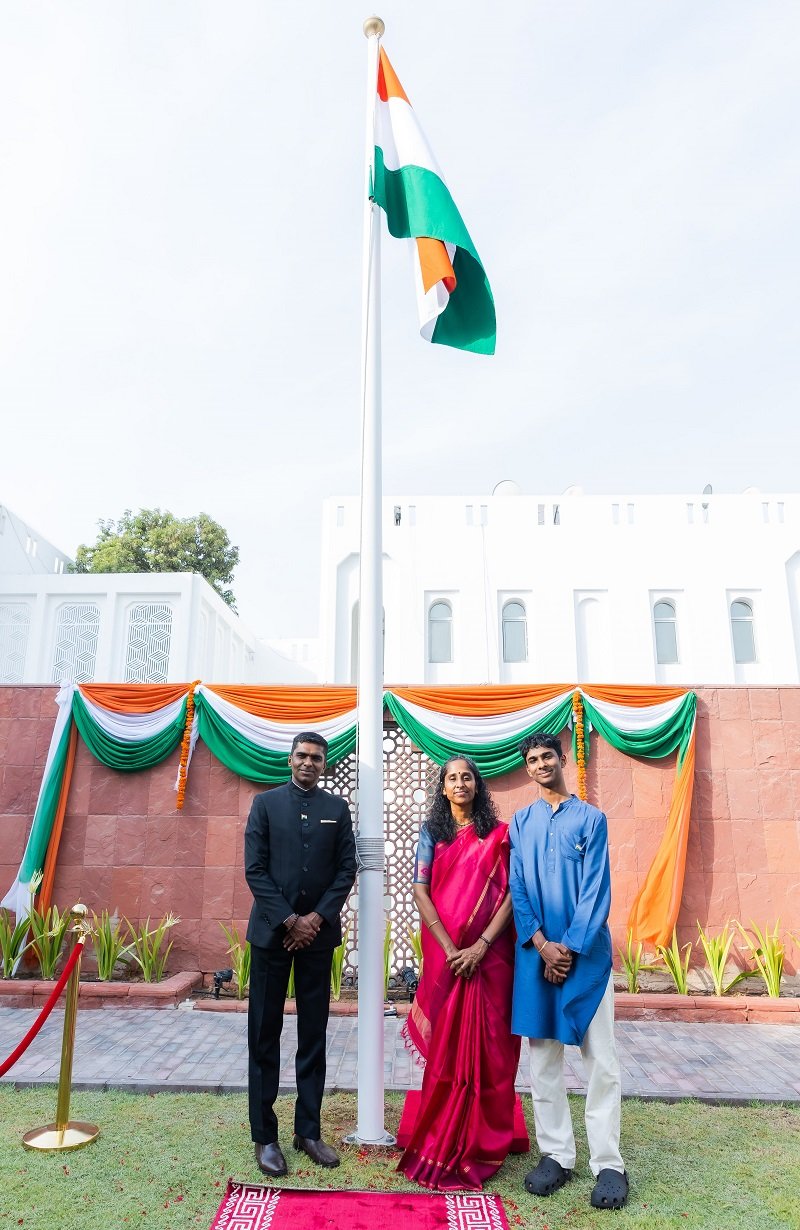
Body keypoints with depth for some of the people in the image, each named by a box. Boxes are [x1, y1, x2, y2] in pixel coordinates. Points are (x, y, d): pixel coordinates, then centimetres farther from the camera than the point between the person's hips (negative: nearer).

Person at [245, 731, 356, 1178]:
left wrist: (317, 917, -9)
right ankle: (265, 1136, 17)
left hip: (318, 931, 2)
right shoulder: (266, 803, 0)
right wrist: (289, 919, -11)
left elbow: (347, 869, 2)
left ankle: (309, 1129, 22)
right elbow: (255, 869, -5)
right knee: (265, 1035, 6)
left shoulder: (337, 808, 5)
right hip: (272, 930, -1)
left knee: (314, 1035, 9)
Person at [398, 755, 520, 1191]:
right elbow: (420, 891, -3)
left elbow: (510, 893, -4)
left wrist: (480, 946, -14)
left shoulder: (498, 835, 1)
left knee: (487, 1045, 4)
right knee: (445, 1044, 7)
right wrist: (450, 949, -11)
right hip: (444, 953, 1)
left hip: (489, 954, 0)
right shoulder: (431, 832, 3)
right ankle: (441, 1144, 22)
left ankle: (481, 1143, 20)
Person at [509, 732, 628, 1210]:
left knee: (601, 1059, 1)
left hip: (586, 952, -2)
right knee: (544, 1057, 8)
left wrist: (570, 947, -11)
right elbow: (517, 889, 4)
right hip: (536, 952, 3)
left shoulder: (591, 818, 1)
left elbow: (596, 890, -5)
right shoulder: (521, 822, 9)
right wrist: (543, 944, -8)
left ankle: (608, 1163, 13)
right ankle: (557, 1155, 20)